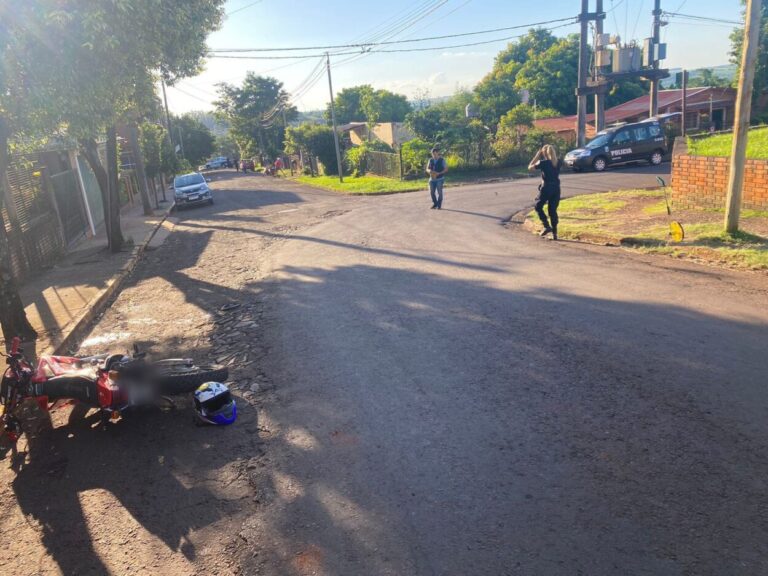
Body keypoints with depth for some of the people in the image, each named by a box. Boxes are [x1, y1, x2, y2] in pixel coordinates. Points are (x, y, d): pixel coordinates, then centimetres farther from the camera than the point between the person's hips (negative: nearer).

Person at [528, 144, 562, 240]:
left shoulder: (543, 163, -10)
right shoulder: (558, 163, 5)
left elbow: (530, 167, 1)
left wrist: (537, 156, 4)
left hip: (546, 188, -5)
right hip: (556, 188, 5)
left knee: (538, 206, 13)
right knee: (553, 210, 11)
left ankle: (547, 226, -2)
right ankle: (554, 233, 8)